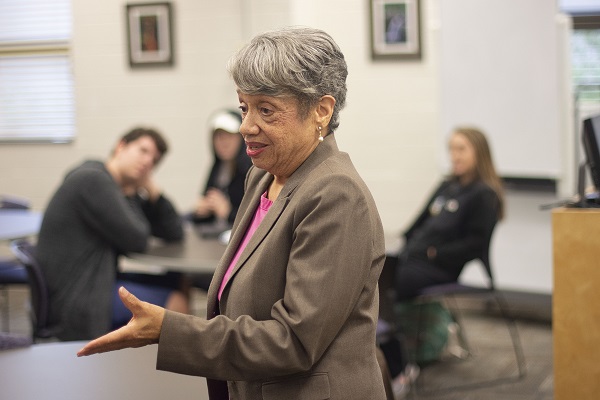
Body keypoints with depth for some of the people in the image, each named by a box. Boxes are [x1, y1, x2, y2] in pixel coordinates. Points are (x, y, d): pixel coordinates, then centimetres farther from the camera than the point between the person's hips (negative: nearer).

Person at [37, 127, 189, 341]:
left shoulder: (129, 193, 13)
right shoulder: (93, 179, -15)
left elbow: (174, 233, 10)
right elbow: (136, 239, -18)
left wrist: (150, 187, 0)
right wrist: (130, 196, 0)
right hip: (75, 301, -10)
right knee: (177, 302, -12)